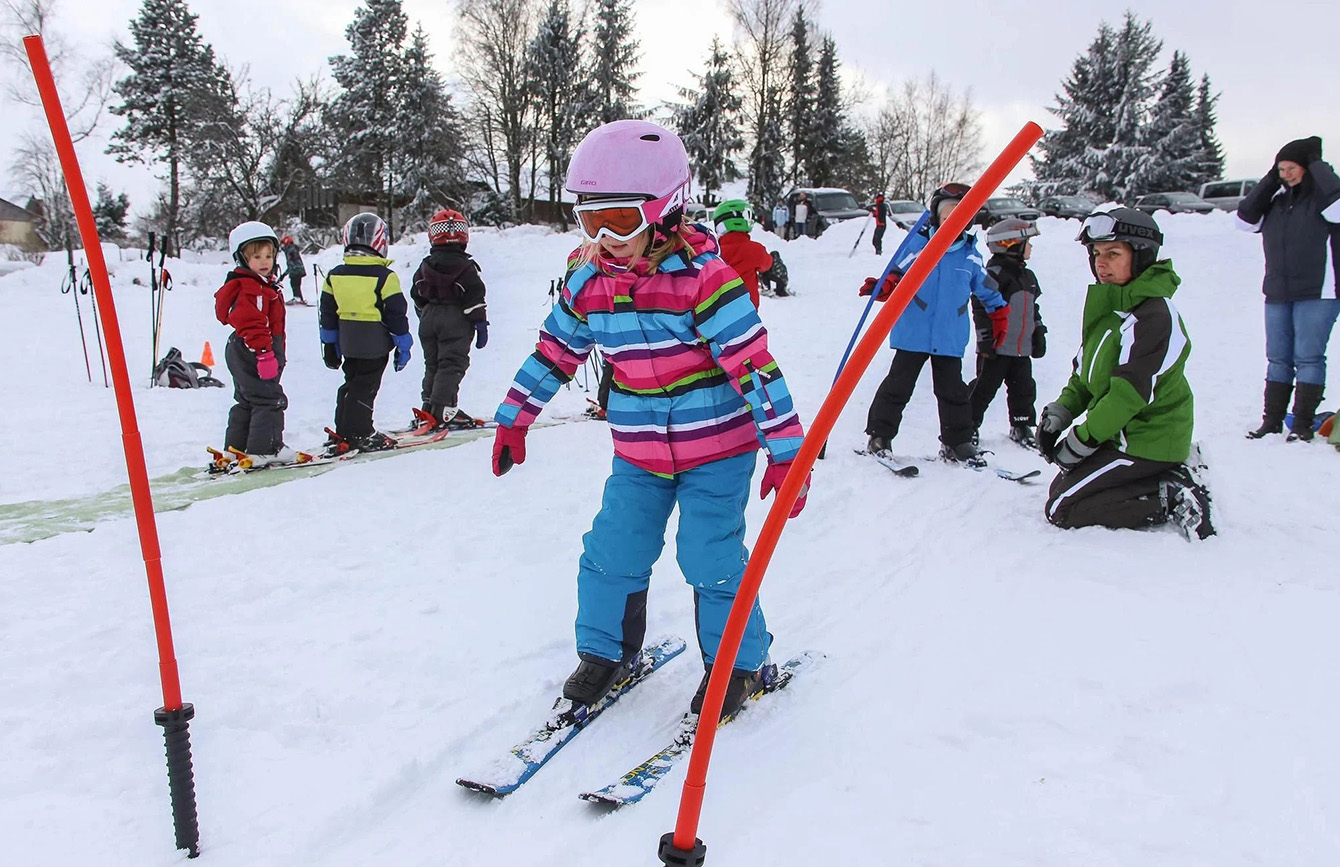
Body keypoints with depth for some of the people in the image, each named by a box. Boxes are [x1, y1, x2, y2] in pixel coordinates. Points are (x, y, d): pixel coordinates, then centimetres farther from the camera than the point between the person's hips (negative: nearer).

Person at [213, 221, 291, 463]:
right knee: (269, 398, -7)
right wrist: (265, 353, -30)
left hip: (243, 354, 11)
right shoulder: (248, 289, -17)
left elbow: (273, 324, 24)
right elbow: (251, 325, -26)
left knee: (247, 401, 17)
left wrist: (276, 353, 26)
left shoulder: (264, 286, 18)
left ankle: (234, 449, 25)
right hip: (253, 353, -11)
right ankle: (264, 449, -4)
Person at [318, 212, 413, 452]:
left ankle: (343, 432, 21)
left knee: (352, 384, 17)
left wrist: (330, 344, 20)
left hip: (348, 342, 5)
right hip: (375, 344, -5)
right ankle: (359, 434, 5)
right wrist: (403, 345, 0)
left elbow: (327, 313, 11)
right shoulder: (385, 277, -12)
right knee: (365, 387, 1)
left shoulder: (335, 275, 4)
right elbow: (396, 313, -10)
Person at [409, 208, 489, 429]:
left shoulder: (425, 266, 9)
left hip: (429, 319, 6)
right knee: (452, 365, -6)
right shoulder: (465, 266, -8)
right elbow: (475, 298, -12)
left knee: (433, 364, 14)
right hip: (456, 322, -6)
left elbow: (417, 296, 15)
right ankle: (443, 410, -12)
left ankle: (429, 407, 14)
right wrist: (481, 324, -6)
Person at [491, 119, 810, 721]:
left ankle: (740, 664, 21)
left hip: (716, 450, -5)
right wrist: (513, 419, 17)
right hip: (638, 456, 5)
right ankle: (605, 653, 31)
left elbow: (754, 362, -21)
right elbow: (553, 352, 11)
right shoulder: (589, 282, -2)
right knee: (611, 555, 7)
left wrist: (786, 450, -22)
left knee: (711, 560, -2)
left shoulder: (703, 276, -20)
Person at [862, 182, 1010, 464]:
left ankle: (957, 442, 21)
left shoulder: (970, 255, 6)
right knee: (898, 386, 2)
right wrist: (881, 288, -26)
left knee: (953, 390, 10)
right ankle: (879, 435, 13)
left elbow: (986, 288, 19)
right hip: (913, 334, -3)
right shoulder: (918, 246, -5)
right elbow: (897, 277, -5)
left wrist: (1000, 315, 25)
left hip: (950, 338, 3)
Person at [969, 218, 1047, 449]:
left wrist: (1039, 333, 20)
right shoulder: (993, 274, -13)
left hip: (1022, 348, 8)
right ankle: (968, 424, 11)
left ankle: (1022, 427, 24)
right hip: (997, 347, -8)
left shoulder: (1028, 276, 15)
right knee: (984, 387, 0)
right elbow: (981, 309, -15)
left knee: (1024, 388, 11)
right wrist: (986, 341, -17)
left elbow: (1033, 309, 24)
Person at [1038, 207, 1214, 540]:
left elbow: (1131, 391, -26)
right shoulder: (1109, 306, 10)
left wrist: (1082, 438, -20)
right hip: (1122, 433, 10)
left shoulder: (1154, 316, -21)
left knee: (1062, 509, -12)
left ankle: (1171, 498, -8)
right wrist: (1060, 411, -2)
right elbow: (1085, 372, 14)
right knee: (1060, 487, 15)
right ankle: (1170, 480, 11)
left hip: (1146, 441, -10)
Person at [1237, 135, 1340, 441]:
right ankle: (1272, 421, 14)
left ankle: (1303, 423, 0)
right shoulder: (1277, 199, 12)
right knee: (1278, 358, 9)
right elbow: (1246, 219, 6)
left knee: (1308, 357, -5)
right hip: (1278, 293, 6)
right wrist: (1269, 180, 1)